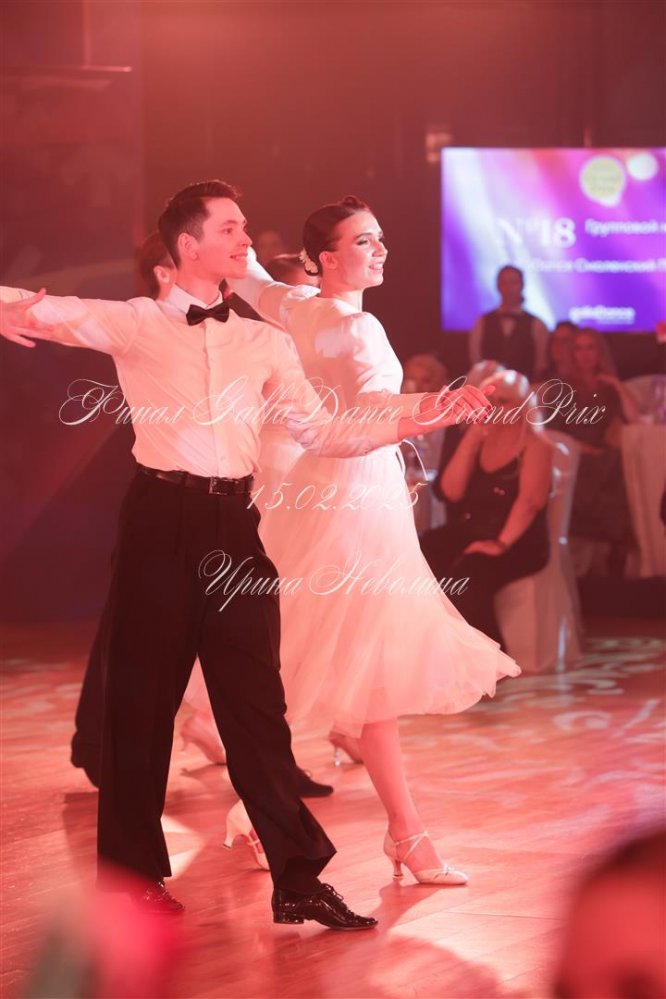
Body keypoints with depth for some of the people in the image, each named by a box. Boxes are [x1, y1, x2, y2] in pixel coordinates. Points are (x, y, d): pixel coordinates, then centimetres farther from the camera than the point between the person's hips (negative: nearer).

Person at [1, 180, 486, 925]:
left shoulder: (265, 343, 12)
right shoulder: (136, 324, 1)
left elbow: (320, 431, 10)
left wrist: (411, 423, -2)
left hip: (235, 522, 3)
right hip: (162, 519, -3)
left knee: (256, 700, 4)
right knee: (142, 697, 5)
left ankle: (298, 878, 7)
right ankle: (132, 874, 19)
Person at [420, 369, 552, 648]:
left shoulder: (535, 446, -2)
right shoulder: (479, 441, 16)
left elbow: (530, 500, -15)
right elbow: (451, 490, 4)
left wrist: (501, 543, -28)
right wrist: (472, 437, -2)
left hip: (518, 542, -6)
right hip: (467, 532, 6)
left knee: (465, 573, -34)